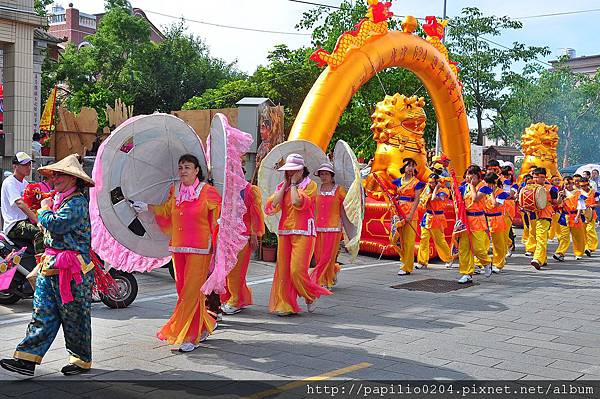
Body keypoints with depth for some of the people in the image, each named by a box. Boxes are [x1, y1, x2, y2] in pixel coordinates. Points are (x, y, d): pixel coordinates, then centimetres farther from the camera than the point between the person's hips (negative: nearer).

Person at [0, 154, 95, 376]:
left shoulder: (77, 202, -13)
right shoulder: (59, 200, 18)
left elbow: (56, 225, -25)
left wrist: (45, 210, -8)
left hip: (70, 268, -9)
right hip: (50, 266, 9)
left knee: (74, 317, 2)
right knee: (42, 313, 5)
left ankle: (82, 360, 16)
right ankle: (27, 359, 5)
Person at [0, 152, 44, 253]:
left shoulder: (25, 183, 19)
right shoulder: (9, 182, -10)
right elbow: (20, 203, -25)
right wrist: (37, 219, -36)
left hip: (26, 221, 9)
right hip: (14, 225, -9)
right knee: (39, 232, -32)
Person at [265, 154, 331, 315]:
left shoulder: (310, 185, -1)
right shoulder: (282, 186, 14)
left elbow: (298, 202, -18)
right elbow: (272, 205, -2)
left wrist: (294, 184, -5)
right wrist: (285, 184, 1)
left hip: (304, 233, -5)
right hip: (284, 232, 5)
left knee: (297, 270, -11)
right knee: (283, 270, 2)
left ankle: (311, 295, 13)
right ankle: (284, 305, 10)